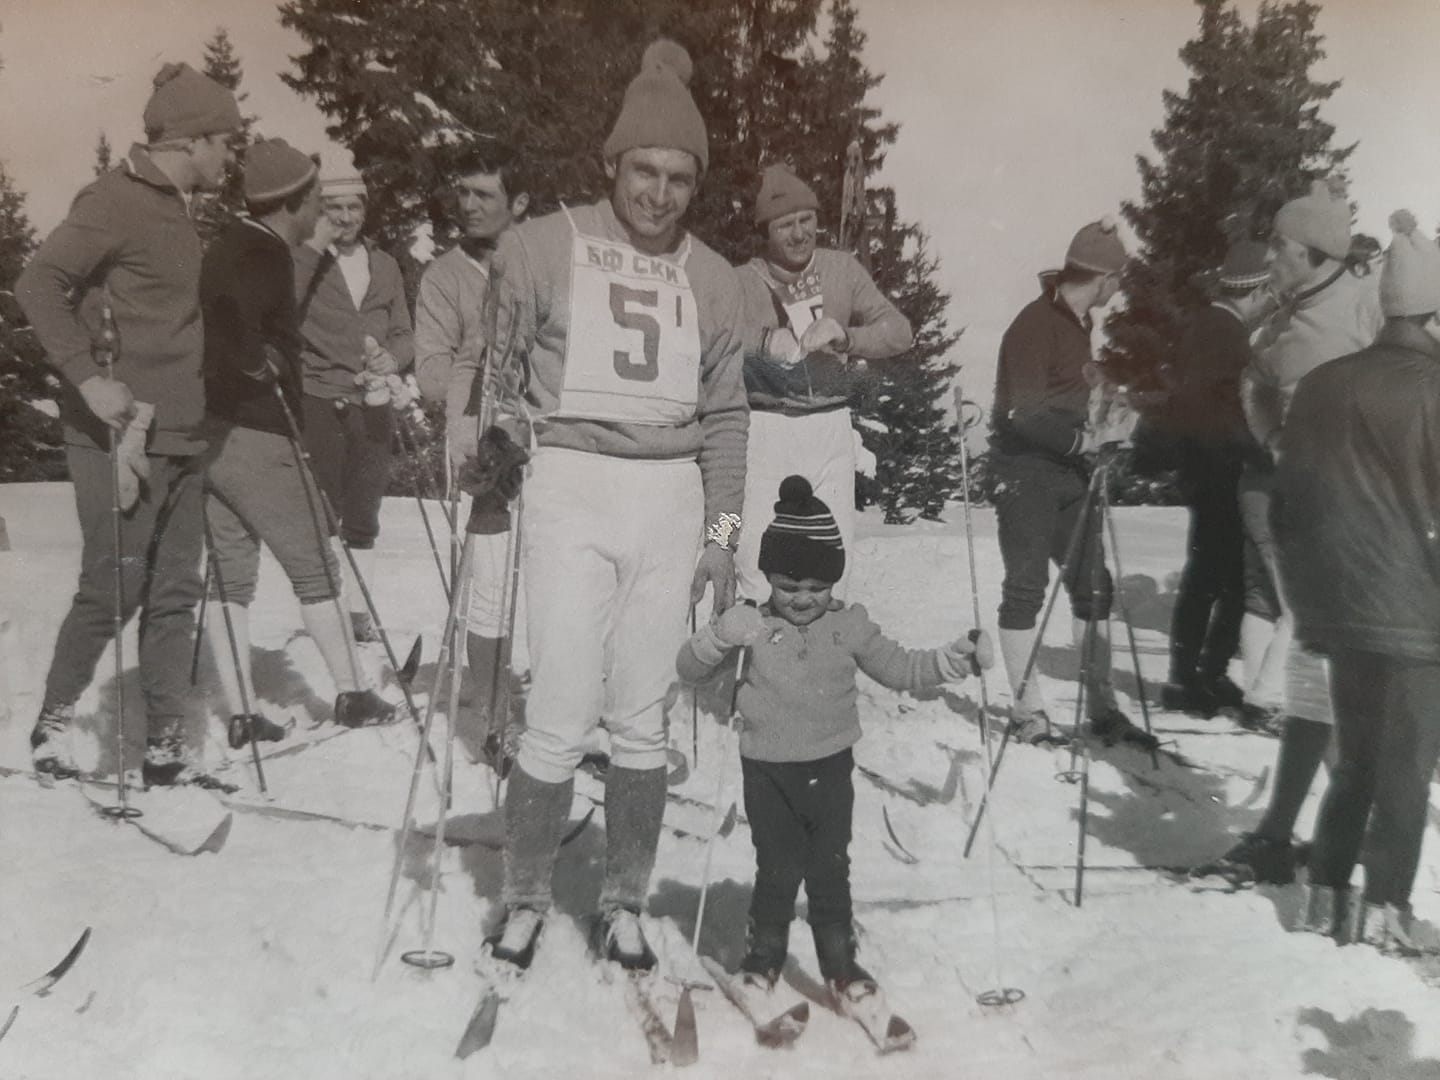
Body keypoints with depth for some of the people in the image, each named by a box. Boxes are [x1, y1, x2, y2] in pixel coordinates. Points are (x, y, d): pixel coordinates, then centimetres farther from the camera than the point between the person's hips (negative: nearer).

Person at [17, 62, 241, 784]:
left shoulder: (175, 210, 18)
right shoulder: (116, 200, -9)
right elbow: (38, 285, -17)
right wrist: (85, 377, -24)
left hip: (180, 436, 9)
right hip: (119, 434, -8)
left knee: (174, 594, 7)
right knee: (111, 588, -3)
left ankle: (165, 746, 13)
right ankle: (51, 725, 18)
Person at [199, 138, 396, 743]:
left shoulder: (229, 246, 16)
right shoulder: (267, 256, -13)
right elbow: (231, 317, -32)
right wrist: (259, 363, -17)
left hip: (211, 433, 9)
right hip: (255, 437, -9)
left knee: (230, 576, 9)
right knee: (315, 568, 3)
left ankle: (241, 715, 13)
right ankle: (351, 695, 14)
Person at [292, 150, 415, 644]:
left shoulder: (385, 266, 14)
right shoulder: (303, 261, 1)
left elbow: (404, 334, 15)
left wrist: (392, 358, -7)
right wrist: (314, 245, -17)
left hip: (373, 405, 4)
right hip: (319, 402, -3)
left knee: (363, 516, 8)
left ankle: (358, 610, 17)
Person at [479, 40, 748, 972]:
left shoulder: (712, 276, 11)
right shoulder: (544, 245, 1)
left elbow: (725, 415, 13)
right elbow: (490, 361, 4)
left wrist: (723, 529, 8)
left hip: (671, 498, 3)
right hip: (572, 485, -3)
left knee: (643, 721, 6)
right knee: (562, 718, -4)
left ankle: (625, 903, 24)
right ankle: (525, 897, 19)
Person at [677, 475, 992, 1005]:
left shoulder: (850, 626, 0)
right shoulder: (751, 627, -6)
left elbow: (899, 669, 6)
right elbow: (688, 669, -7)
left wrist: (956, 658, -6)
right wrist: (721, 635, -26)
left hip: (831, 767, 2)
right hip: (768, 770, -1)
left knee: (831, 870, 10)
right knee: (778, 870, 6)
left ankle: (839, 961, 25)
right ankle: (763, 956, 27)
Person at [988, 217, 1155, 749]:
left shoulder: (1078, 321, 12)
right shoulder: (1035, 323, -15)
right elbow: (1025, 414, -22)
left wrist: (1102, 406, 9)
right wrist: (1083, 439, -20)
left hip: (1070, 469, 9)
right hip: (1028, 471, -9)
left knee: (1093, 585, 9)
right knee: (1026, 589, -2)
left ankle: (1101, 705, 18)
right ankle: (1028, 713, 7)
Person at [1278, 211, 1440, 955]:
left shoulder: (1321, 384, 4)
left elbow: (1288, 498, 7)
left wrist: (1306, 588, 16)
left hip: (1339, 605, 5)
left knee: (1355, 757, 16)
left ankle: (1326, 895, 19)